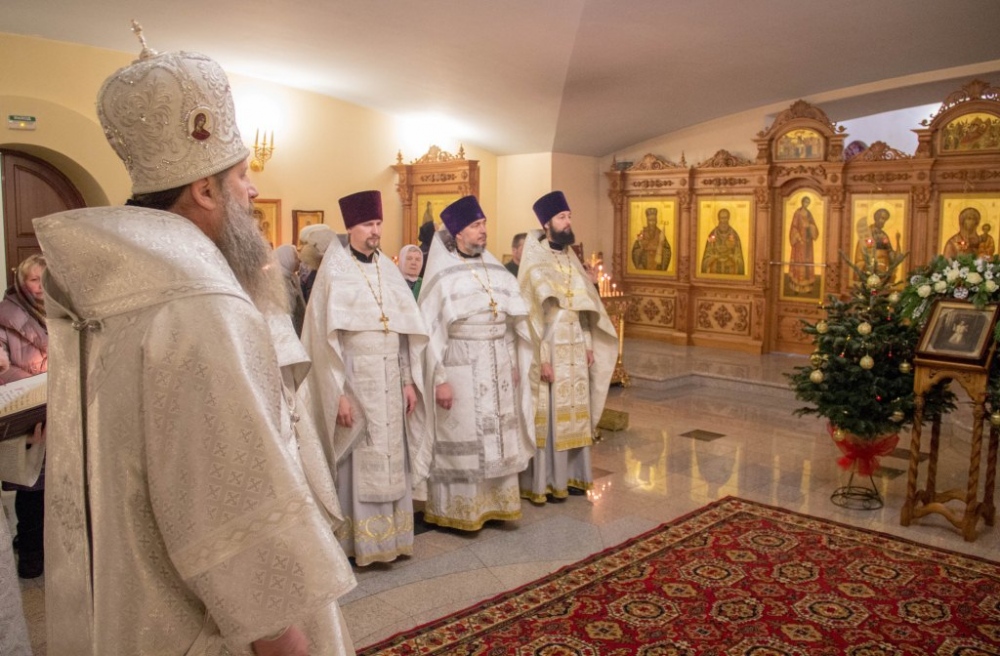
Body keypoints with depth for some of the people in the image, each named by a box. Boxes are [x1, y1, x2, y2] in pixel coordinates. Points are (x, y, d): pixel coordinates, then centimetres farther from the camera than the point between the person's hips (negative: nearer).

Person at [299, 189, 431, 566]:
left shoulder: (389, 269, 10)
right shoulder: (334, 271, -5)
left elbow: (408, 328, 10)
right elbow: (326, 336, -10)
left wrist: (410, 380, 4)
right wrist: (338, 392, -15)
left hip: (390, 381, 5)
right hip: (354, 380, -5)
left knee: (391, 459, 10)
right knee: (358, 463, 1)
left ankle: (392, 535, 22)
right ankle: (359, 541, 13)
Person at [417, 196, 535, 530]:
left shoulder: (493, 267, 8)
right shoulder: (442, 275, -8)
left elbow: (515, 317, 12)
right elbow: (431, 329, -11)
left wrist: (514, 363, 8)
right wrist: (440, 379, -15)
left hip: (498, 366, 6)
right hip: (461, 367, -5)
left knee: (497, 436, 11)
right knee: (461, 440, 3)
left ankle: (495, 502, 25)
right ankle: (458, 510, 17)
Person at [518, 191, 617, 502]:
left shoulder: (570, 258, 11)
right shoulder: (534, 262, -11)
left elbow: (584, 306, 14)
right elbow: (533, 315, -16)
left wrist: (588, 345, 9)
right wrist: (542, 358, -20)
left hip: (575, 350, 7)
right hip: (550, 351, -7)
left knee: (572, 413, 12)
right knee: (547, 415, 0)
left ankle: (569, 476, 23)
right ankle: (543, 482, 10)